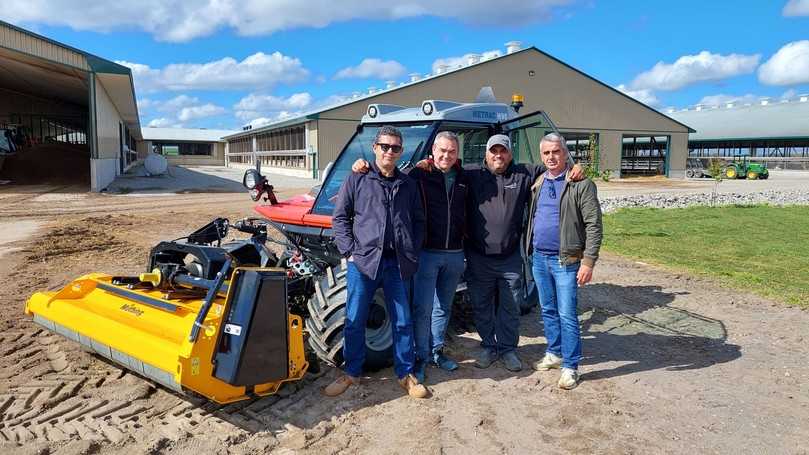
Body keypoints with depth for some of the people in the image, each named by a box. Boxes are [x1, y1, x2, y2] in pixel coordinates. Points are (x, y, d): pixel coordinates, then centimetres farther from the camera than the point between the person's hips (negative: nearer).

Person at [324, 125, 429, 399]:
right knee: (355, 321, 5)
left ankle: (406, 375, 23)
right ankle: (351, 373, 22)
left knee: (403, 322, 9)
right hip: (363, 261, -2)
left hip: (398, 263, 3)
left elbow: (418, 221, 15)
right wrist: (350, 251, -6)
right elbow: (340, 217, 2)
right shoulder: (357, 179, 3)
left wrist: (412, 253, 3)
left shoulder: (408, 184, 12)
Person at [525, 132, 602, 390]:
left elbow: (593, 225, -12)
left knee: (567, 315, -2)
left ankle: (570, 366, 8)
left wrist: (588, 262, -17)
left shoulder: (581, 184, -9)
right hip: (539, 258, 6)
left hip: (565, 260, -6)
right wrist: (529, 249, 8)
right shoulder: (538, 184, 11)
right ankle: (554, 353, 30)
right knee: (548, 310, 16)